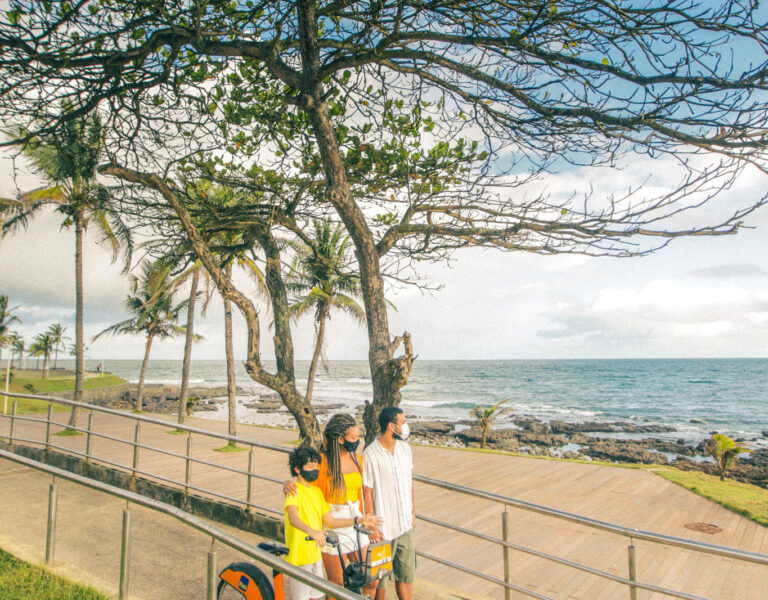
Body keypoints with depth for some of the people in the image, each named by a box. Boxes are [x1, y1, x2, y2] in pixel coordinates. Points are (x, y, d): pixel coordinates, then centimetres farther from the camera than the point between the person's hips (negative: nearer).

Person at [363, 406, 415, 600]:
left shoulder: (405, 448, 1)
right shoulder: (370, 455, -18)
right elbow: (367, 492, -13)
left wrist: (413, 513, 12)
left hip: (406, 525, 5)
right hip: (384, 526, -5)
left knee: (406, 573, 14)